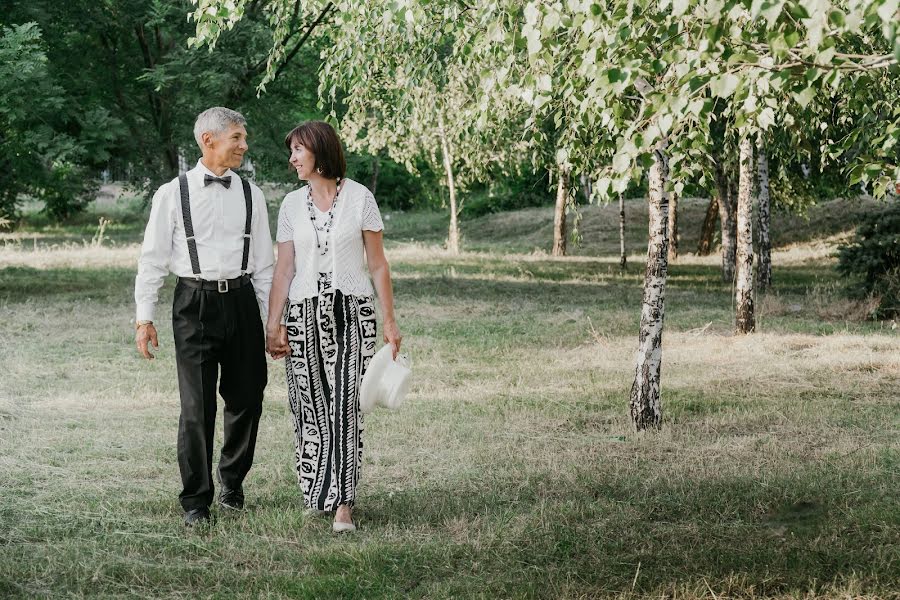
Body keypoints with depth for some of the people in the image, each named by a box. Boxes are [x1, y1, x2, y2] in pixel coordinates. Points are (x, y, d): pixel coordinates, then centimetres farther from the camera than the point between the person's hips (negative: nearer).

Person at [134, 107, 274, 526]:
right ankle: (195, 500, 8)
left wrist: (273, 320, 9)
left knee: (246, 398, 8)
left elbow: (264, 263, 12)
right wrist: (144, 318, -2)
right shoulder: (173, 194, 0)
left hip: (241, 300, 3)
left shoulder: (250, 195, 9)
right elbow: (152, 259, 3)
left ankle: (232, 482, 30)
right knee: (197, 406, -4)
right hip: (195, 303, -3)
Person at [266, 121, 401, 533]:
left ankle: (342, 504, -12)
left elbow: (378, 265, 1)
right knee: (311, 406, 3)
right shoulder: (292, 205, 7)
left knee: (344, 405, -10)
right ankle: (315, 492, 16)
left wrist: (390, 322, -1)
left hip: (351, 313, -3)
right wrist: (273, 324, -1)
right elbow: (284, 269, 6)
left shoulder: (359, 198, -1)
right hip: (304, 314, 3)